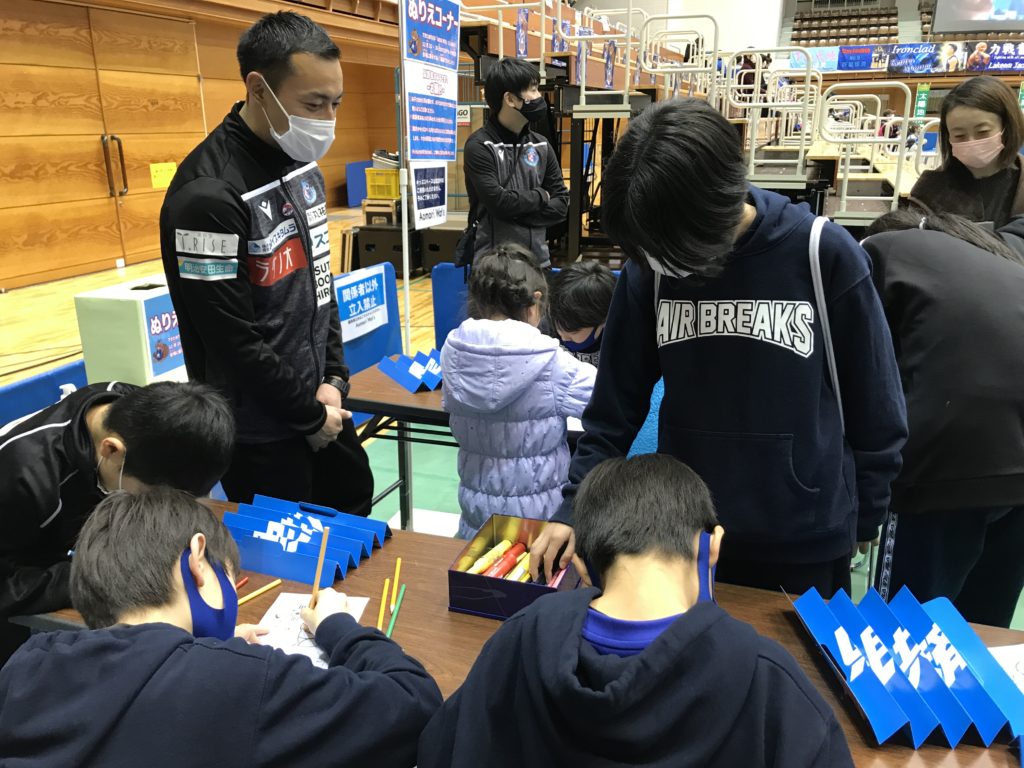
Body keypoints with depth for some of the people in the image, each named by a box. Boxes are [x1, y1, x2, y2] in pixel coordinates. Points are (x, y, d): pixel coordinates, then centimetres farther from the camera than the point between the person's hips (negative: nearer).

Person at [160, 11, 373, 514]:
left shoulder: (301, 161, 3)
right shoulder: (208, 194, -24)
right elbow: (233, 342, -23)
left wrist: (333, 380, 1)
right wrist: (309, 415, -12)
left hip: (317, 398, 8)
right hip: (259, 428, -8)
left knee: (354, 507, 23)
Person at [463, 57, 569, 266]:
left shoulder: (541, 145, 9)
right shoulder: (480, 146, -8)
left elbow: (561, 204, 5)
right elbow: (499, 202, -18)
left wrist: (518, 211, -10)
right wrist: (540, 196, -2)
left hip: (537, 259, 5)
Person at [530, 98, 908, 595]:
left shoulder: (826, 256, -15)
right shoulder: (649, 268, -8)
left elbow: (874, 407, -3)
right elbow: (616, 403, 0)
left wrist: (863, 518, 4)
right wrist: (576, 506, -5)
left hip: (806, 539, -2)